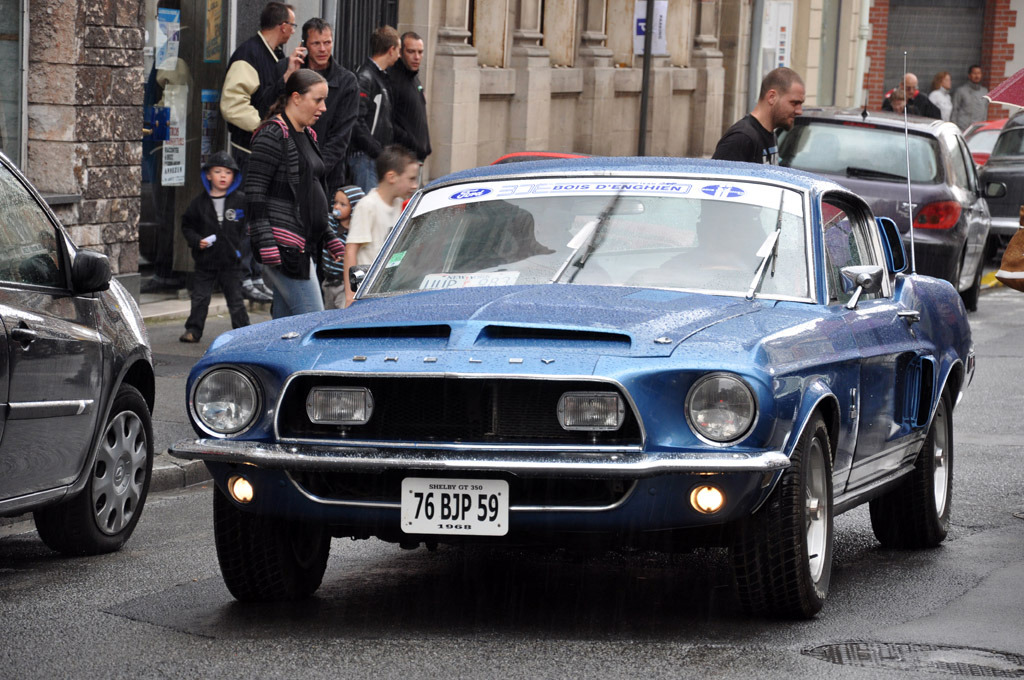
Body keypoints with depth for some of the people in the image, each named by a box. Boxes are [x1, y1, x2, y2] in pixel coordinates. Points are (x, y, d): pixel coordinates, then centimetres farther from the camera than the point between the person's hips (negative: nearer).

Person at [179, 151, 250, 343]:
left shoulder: (241, 201, -2)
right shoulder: (200, 202, 1)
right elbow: (187, 225, 7)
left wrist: (241, 245, -5)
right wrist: (196, 241, -8)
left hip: (231, 261, -1)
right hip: (205, 260, 1)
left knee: (235, 299, 6)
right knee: (200, 298, 7)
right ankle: (193, 330, 18)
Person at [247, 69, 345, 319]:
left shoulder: (307, 136, 19)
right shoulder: (273, 135, -10)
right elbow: (255, 192, -15)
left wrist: (331, 238, 24)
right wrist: (266, 245, -22)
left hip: (301, 246, 10)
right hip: (282, 244, -10)